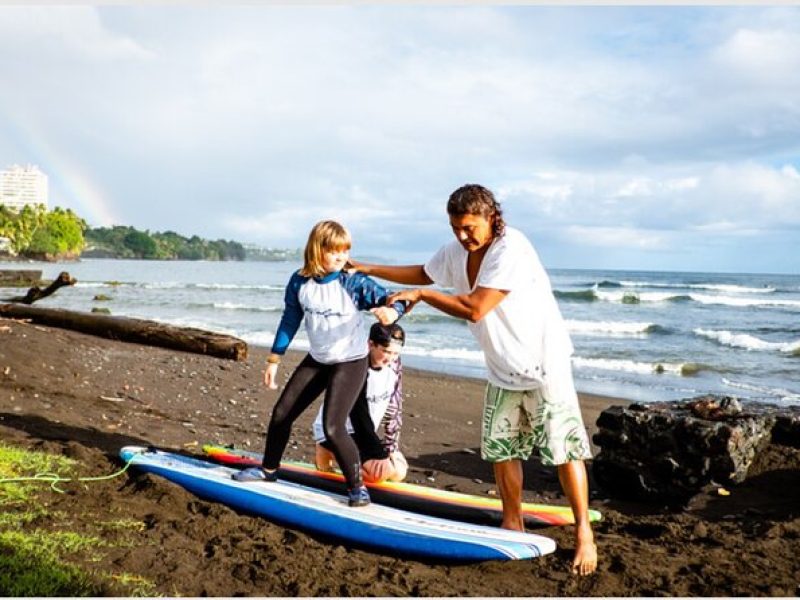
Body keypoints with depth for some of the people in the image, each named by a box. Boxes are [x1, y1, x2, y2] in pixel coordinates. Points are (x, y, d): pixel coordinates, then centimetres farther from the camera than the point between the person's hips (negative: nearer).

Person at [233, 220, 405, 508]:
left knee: (332, 427, -16)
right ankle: (269, 470, 36)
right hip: (317, 360, 5)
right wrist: (274, 359, 6)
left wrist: (390, 312, -49)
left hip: (350, 362, -5)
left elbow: (392, 301, -24)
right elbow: (290, 320, 3)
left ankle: (357, 486, 3)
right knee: (282, 413, 11)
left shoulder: (355, 283, -20)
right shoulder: (300, 282, -8)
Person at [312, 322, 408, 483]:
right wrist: (380, 454, -26)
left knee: (399, 472, 1)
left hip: (363, 431, 8)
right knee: (381, 471, -24)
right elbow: (359, 416, -26)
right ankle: (326, 453, -1)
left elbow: (394, 409, -3)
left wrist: (392, 447, -9)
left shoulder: (395, 365, -8)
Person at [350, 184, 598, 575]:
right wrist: (366, 269, 19)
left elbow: (475, 308, -28)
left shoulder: (511, 250, -24)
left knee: (563, 449, -4)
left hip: (543, 364, -8)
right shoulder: (456, 253, 1)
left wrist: (420, 295, -17)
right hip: (503, 369, 8)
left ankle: (584, 533, 9)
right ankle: (512, 526, 25)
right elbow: (423, 273, 20)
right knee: (500, 448, 11)